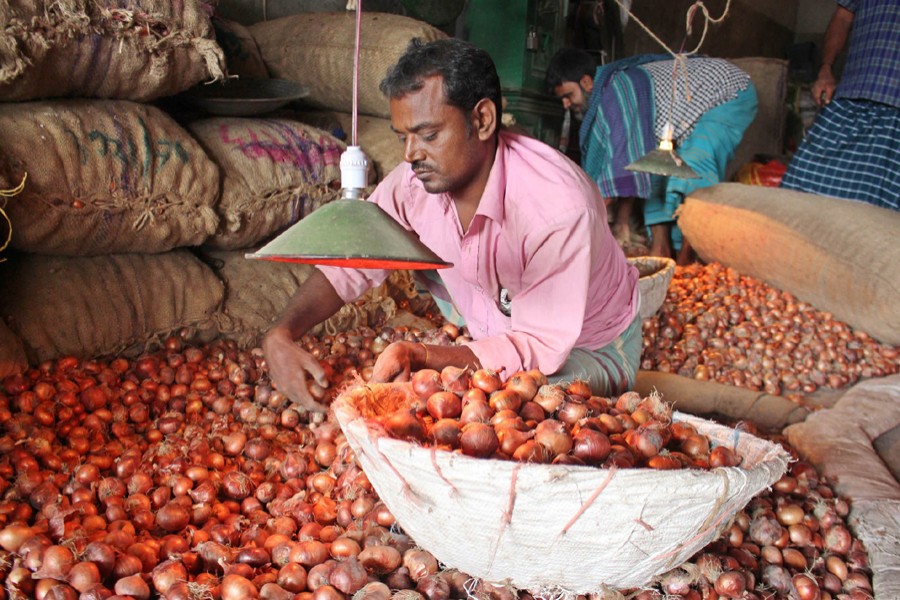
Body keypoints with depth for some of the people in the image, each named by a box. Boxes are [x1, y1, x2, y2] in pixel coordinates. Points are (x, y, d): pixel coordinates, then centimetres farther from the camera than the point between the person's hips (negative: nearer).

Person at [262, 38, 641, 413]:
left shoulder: (559, 205, -34)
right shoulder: (413, 181, -17)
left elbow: (540, 346, -32)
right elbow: (347, 265, -9)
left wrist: (420, 356, -44)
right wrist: (280, 335, -27)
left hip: (589, 351, -7)